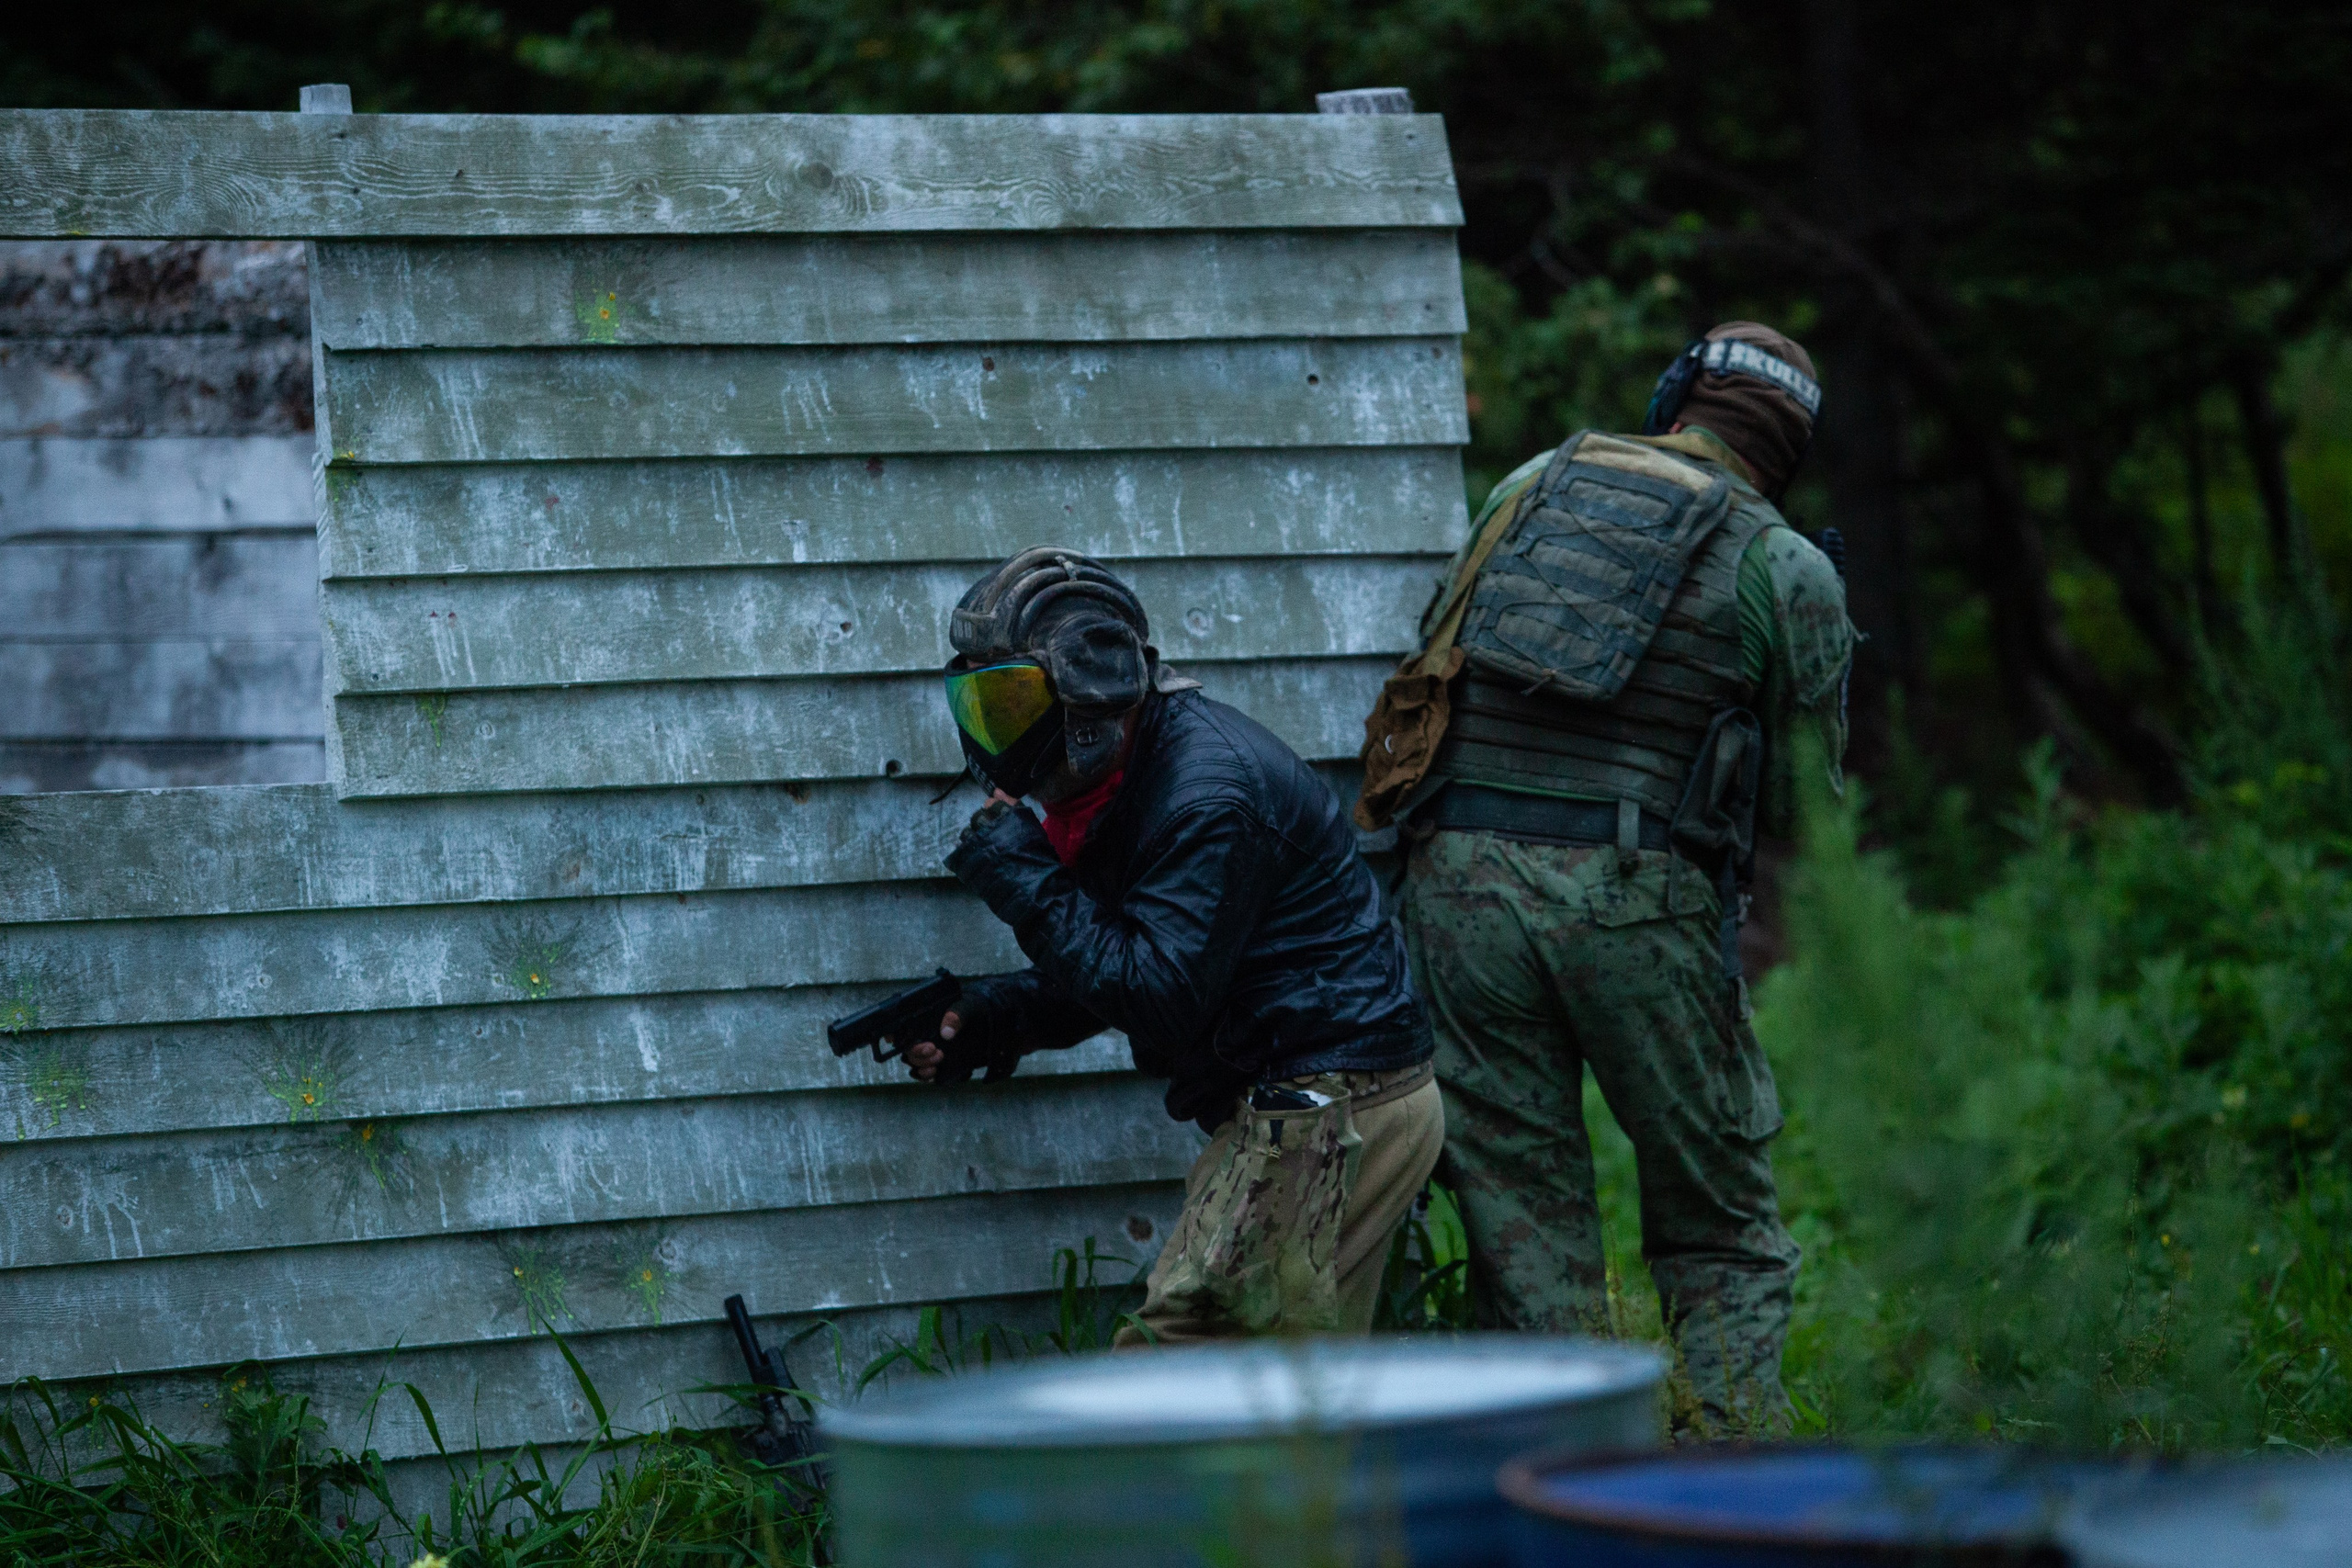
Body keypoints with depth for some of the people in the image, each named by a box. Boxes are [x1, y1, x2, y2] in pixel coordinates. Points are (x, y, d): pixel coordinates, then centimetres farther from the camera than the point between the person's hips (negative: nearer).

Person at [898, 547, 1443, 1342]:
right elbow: (1114, 969, 18)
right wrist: (983, 1021, 3)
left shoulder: (1207, 792, -20)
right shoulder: (1130, 776, 13)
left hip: (1324, 1110, -11)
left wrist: (1025, 880, -20)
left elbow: (1159, 996, -25)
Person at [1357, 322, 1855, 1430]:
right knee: (1718, 1215, 10)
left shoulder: (1532, 487, 14)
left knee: (1518, 1208, 9)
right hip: (1631, 890, -3)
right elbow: (1797, 791, 8)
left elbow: (1436, 656, 17)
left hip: (1461, 873, 3)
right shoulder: (1786, 570, 5)